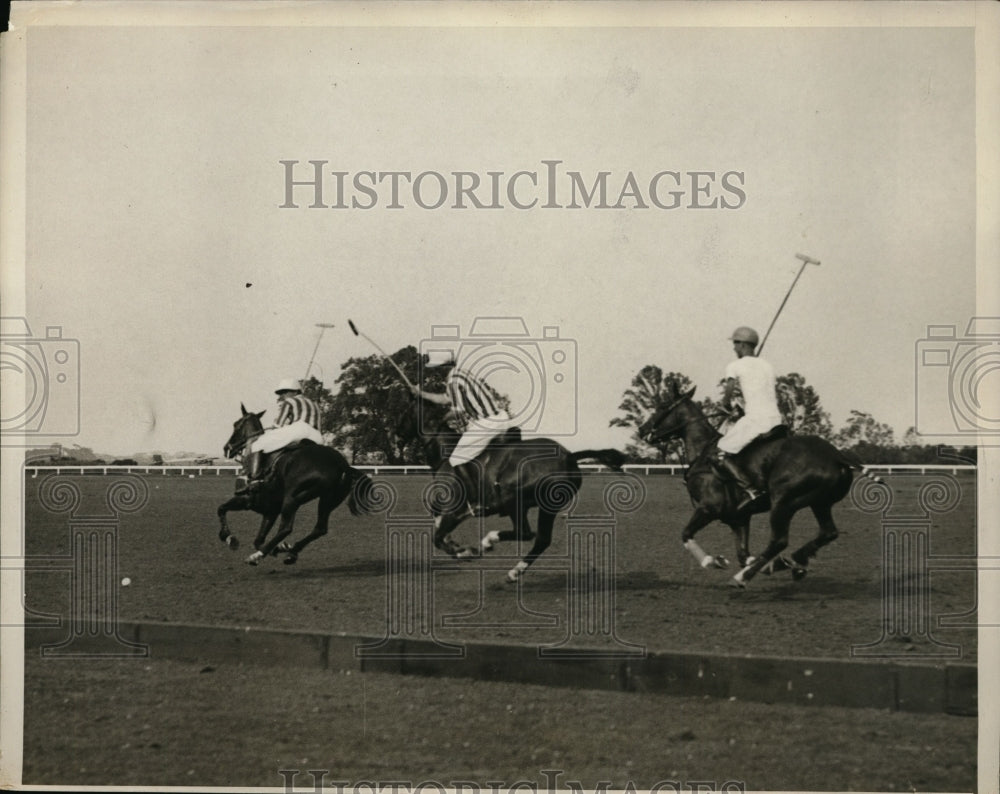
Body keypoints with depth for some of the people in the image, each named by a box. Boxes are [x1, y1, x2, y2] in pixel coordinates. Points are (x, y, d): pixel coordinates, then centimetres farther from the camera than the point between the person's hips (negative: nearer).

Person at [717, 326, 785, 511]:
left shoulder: (735, 366, 1)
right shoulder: (768, 366, 21)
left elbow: (728, 394, -8)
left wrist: (727, 407, 12)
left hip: (754, 419, -7)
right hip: (776, 419, 7)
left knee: (723, 453, -2)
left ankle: (750, 489, -20)